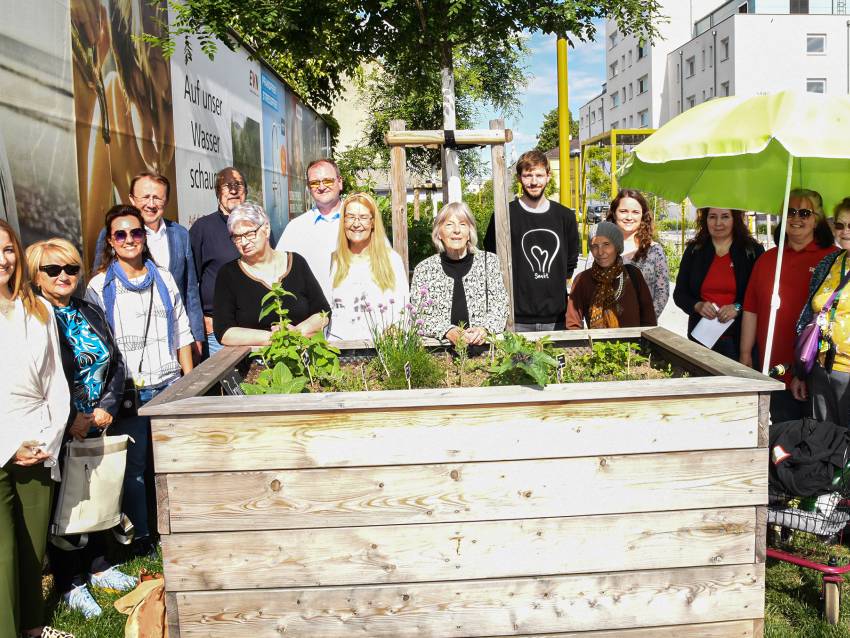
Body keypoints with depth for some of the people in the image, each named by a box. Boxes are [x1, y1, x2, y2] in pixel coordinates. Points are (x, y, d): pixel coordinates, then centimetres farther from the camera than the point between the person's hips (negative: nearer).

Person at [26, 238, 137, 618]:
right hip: (59, 435, -6)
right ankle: (68, 583, 22)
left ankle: (96, 565, 35)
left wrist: (107, 408, -3)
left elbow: (116, 363, 10)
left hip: (101, 427, 6)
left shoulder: (92, 314, 9)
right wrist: (69, 420, -16)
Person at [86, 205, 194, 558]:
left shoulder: (163, 278, 11)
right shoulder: (99, 286, 1)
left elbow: (182, 333, 13)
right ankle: (141, 536, 19)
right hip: (128, 392, -3)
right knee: (134, 465, 4)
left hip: (169, 386, 3)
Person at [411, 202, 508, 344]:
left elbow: (500, 307, 7)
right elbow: (419, 317, 1)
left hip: (483, 345, 0)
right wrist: (448, 331, -17)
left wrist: (484, 329, -13)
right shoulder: (423, 269, 6)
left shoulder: (489, 261, 10)